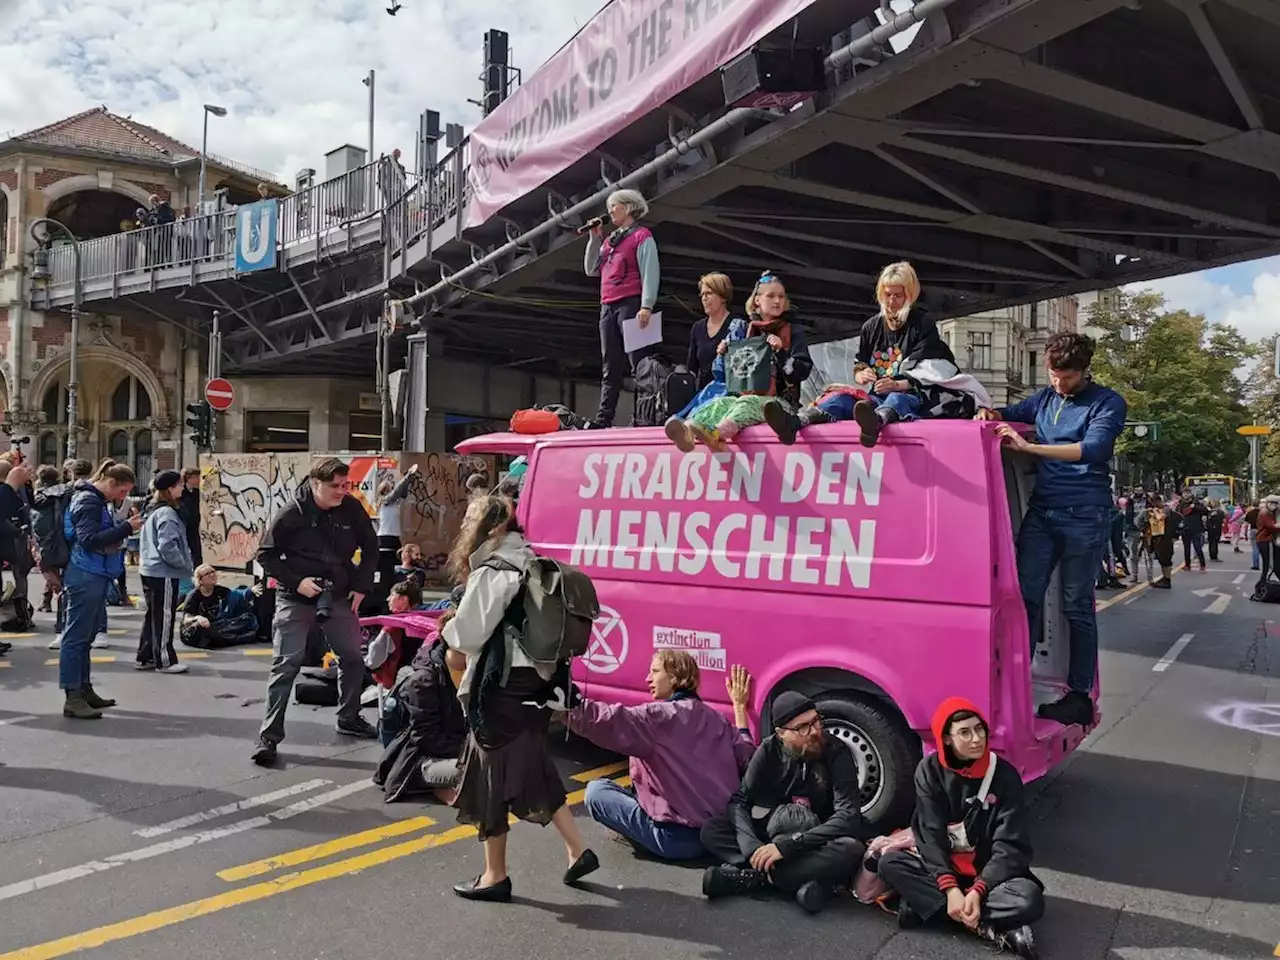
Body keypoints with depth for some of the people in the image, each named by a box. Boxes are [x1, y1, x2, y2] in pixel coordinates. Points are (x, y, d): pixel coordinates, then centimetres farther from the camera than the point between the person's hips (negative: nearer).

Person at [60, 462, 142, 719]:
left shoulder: (101, 501, 16)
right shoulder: (88, 501, -13)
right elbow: (90, 539, -24)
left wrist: (126, 525, 4)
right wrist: (126, 528, -23)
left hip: (97, 576, 10)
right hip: (85, 577, -10)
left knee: (85, 635, 15)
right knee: (76, 637, -6)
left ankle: (84, 690, 23)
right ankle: (73, 698, -3)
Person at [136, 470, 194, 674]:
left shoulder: (152, 510, 13)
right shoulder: (167, 513, -18)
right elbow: (167, 546, -24)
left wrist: (183, 562, 17)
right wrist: (185, 564, -11)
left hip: (150, 570, 10)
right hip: (164, 573, -10)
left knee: (153, 616, 16)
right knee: (164, 617, -1)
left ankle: (145, 658, 23)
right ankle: (165, 660, 6)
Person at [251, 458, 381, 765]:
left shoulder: (352, 509, -4)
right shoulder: (292, 514, -14)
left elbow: (370, 548, 8)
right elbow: (266, 555, -8)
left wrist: (361, 586, 2)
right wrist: (296, 581, -17)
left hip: (338, 598, 5)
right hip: (296, 600, -4)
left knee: (353, 657, 13)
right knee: (286, 665, -6)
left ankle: (349, 718, 33)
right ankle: (269, 736, 2)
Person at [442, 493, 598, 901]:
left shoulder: (490, 573, -15)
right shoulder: (531, 565, 9)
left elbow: (465, 635, -15)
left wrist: (447, 628, 6)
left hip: (501, 686, -8)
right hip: (533, 679, 8)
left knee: (491, 777, 6)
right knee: (532, 768, 20)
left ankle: (495, 876, 18)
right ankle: (577, 851, 23)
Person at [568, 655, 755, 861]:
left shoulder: (661, 715, -14)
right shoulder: (715, 718, 5)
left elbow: (605, 720, -25)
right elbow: (747, 758, 12)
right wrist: (739, 706, 18)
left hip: (680, 838, -8)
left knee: (596, 790, 1)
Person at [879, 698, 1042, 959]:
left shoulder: (1004, 775, -11)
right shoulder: (929, 770, -7)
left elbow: (1010, 845, -14)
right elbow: (930, 835, -12)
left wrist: (978, 891, -26)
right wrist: (950, 888, -26)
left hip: (989, 871, -2)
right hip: (942, 868, 2)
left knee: (1029, 900, -31)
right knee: (889, 863, -25)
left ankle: (925, 904, -23)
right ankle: (992, 929, -25)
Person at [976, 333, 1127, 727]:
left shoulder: (1108, 403, -2)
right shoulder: (1044, 398, 14)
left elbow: (1093, 448, -18)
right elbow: (1010, 414, 29)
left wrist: (1028, 446, -25)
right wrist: (990, 412, 5)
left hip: (1083, 516, -5)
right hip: (1041, 511, 5)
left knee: (1077, 607, 1)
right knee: (1026, 595, -4)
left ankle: (1080, 695, 9)